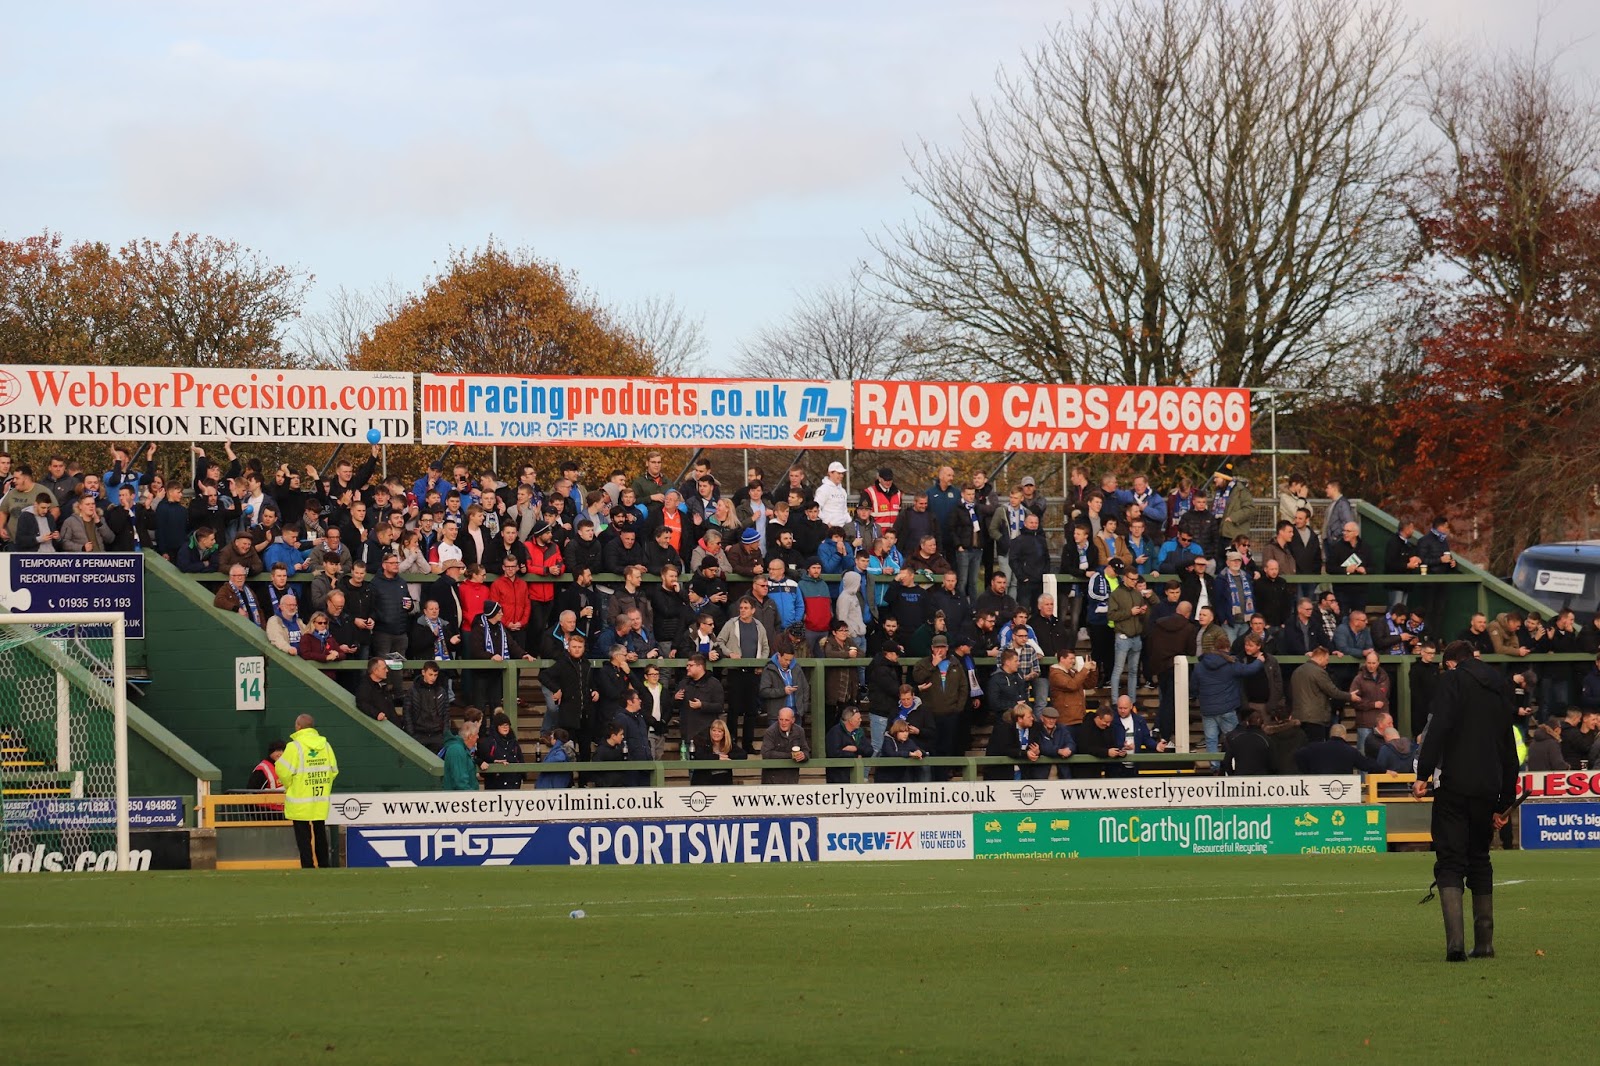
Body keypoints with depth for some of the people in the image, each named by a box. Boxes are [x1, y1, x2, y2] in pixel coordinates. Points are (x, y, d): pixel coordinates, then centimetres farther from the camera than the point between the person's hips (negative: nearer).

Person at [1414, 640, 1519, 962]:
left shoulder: (1454, 679, 0)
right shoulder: (1500, 688, 20)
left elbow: (1440, 727, -15)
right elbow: (1509, 750, 23)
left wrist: (1423, 774, -16)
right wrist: (1505, 801, 28)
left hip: (1454, 786, -5)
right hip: (1488, 789, 6)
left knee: (1450, 864, -6)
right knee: (1480, 861, 18)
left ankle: (1455, 941, -22)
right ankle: (1484, 943, 18)